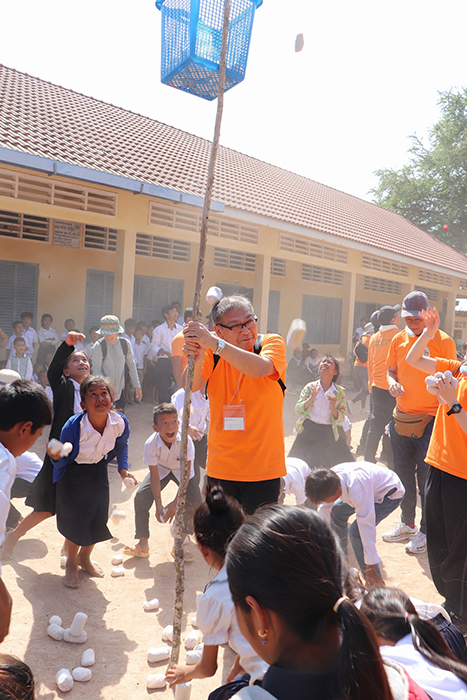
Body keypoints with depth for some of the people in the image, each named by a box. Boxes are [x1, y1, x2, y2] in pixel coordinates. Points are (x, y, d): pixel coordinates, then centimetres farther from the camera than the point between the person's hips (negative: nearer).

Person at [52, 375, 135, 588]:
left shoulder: (120, 423, -22)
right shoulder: (72, 426, -33)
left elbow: (121, 446, 2)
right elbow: (61, 462, -20)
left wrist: (123, 468, -8)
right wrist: (56, 456, -42)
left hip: (98, 471, 4)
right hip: (72, 475, -3)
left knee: (99, 518, 7)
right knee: (75, 522, -2)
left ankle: (84, 557, 41)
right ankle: (71, 564, 32)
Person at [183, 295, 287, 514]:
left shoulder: (272, 343, -6)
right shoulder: (212, 352, 0)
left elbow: (260, 369, -29)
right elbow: (191, 386, -15)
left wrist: (214, 343, -37)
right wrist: (196, 358, -35)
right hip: (220, 468, 2)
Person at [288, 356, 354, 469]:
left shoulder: (339, 392, 1)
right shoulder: (310, 387, 0)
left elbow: (342, 418, 0)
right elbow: (298, 410, -5)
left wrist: (333, 408, -19)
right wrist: (312, 398, -19)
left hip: (330, 434, 1)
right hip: (309, 431, 0)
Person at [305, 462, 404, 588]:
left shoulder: (357, 488, -41)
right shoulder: (330, 480, -17)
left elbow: (367, 525, -38)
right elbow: (324, 511, -1)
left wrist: (371, 567, -33)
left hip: (390, 494, -8)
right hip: (373, 487, 8)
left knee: (356, 531, -23)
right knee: (337, 510, 18)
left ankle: (375, 584, -10)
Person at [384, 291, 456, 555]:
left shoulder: (443, 341, -8)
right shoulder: (398, 340, 6)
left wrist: (444, 417, -20)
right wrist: (392, 383, -5)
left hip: (430, 420, -5)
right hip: (402, 417, 5)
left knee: (426, 477, 1)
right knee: (403, 474, 15)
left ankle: (427, 532, 19)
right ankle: (407, 524, 32)